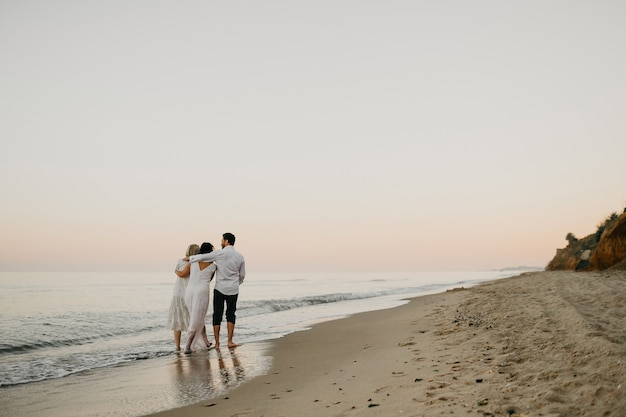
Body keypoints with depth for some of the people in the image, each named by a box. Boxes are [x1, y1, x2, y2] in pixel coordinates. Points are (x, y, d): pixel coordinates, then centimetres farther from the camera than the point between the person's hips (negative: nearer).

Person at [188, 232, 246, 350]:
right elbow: (242, 275, 10)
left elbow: (202, 257, -8)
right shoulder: (240, 256, 1)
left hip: (220, 289, -2)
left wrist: (190, 258, 11)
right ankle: (230, 341, 3)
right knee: (230, 315, 13)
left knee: (217, 316, 8)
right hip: (233, 290, 2)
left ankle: (217, 343, 8)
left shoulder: (219, 253, -11)